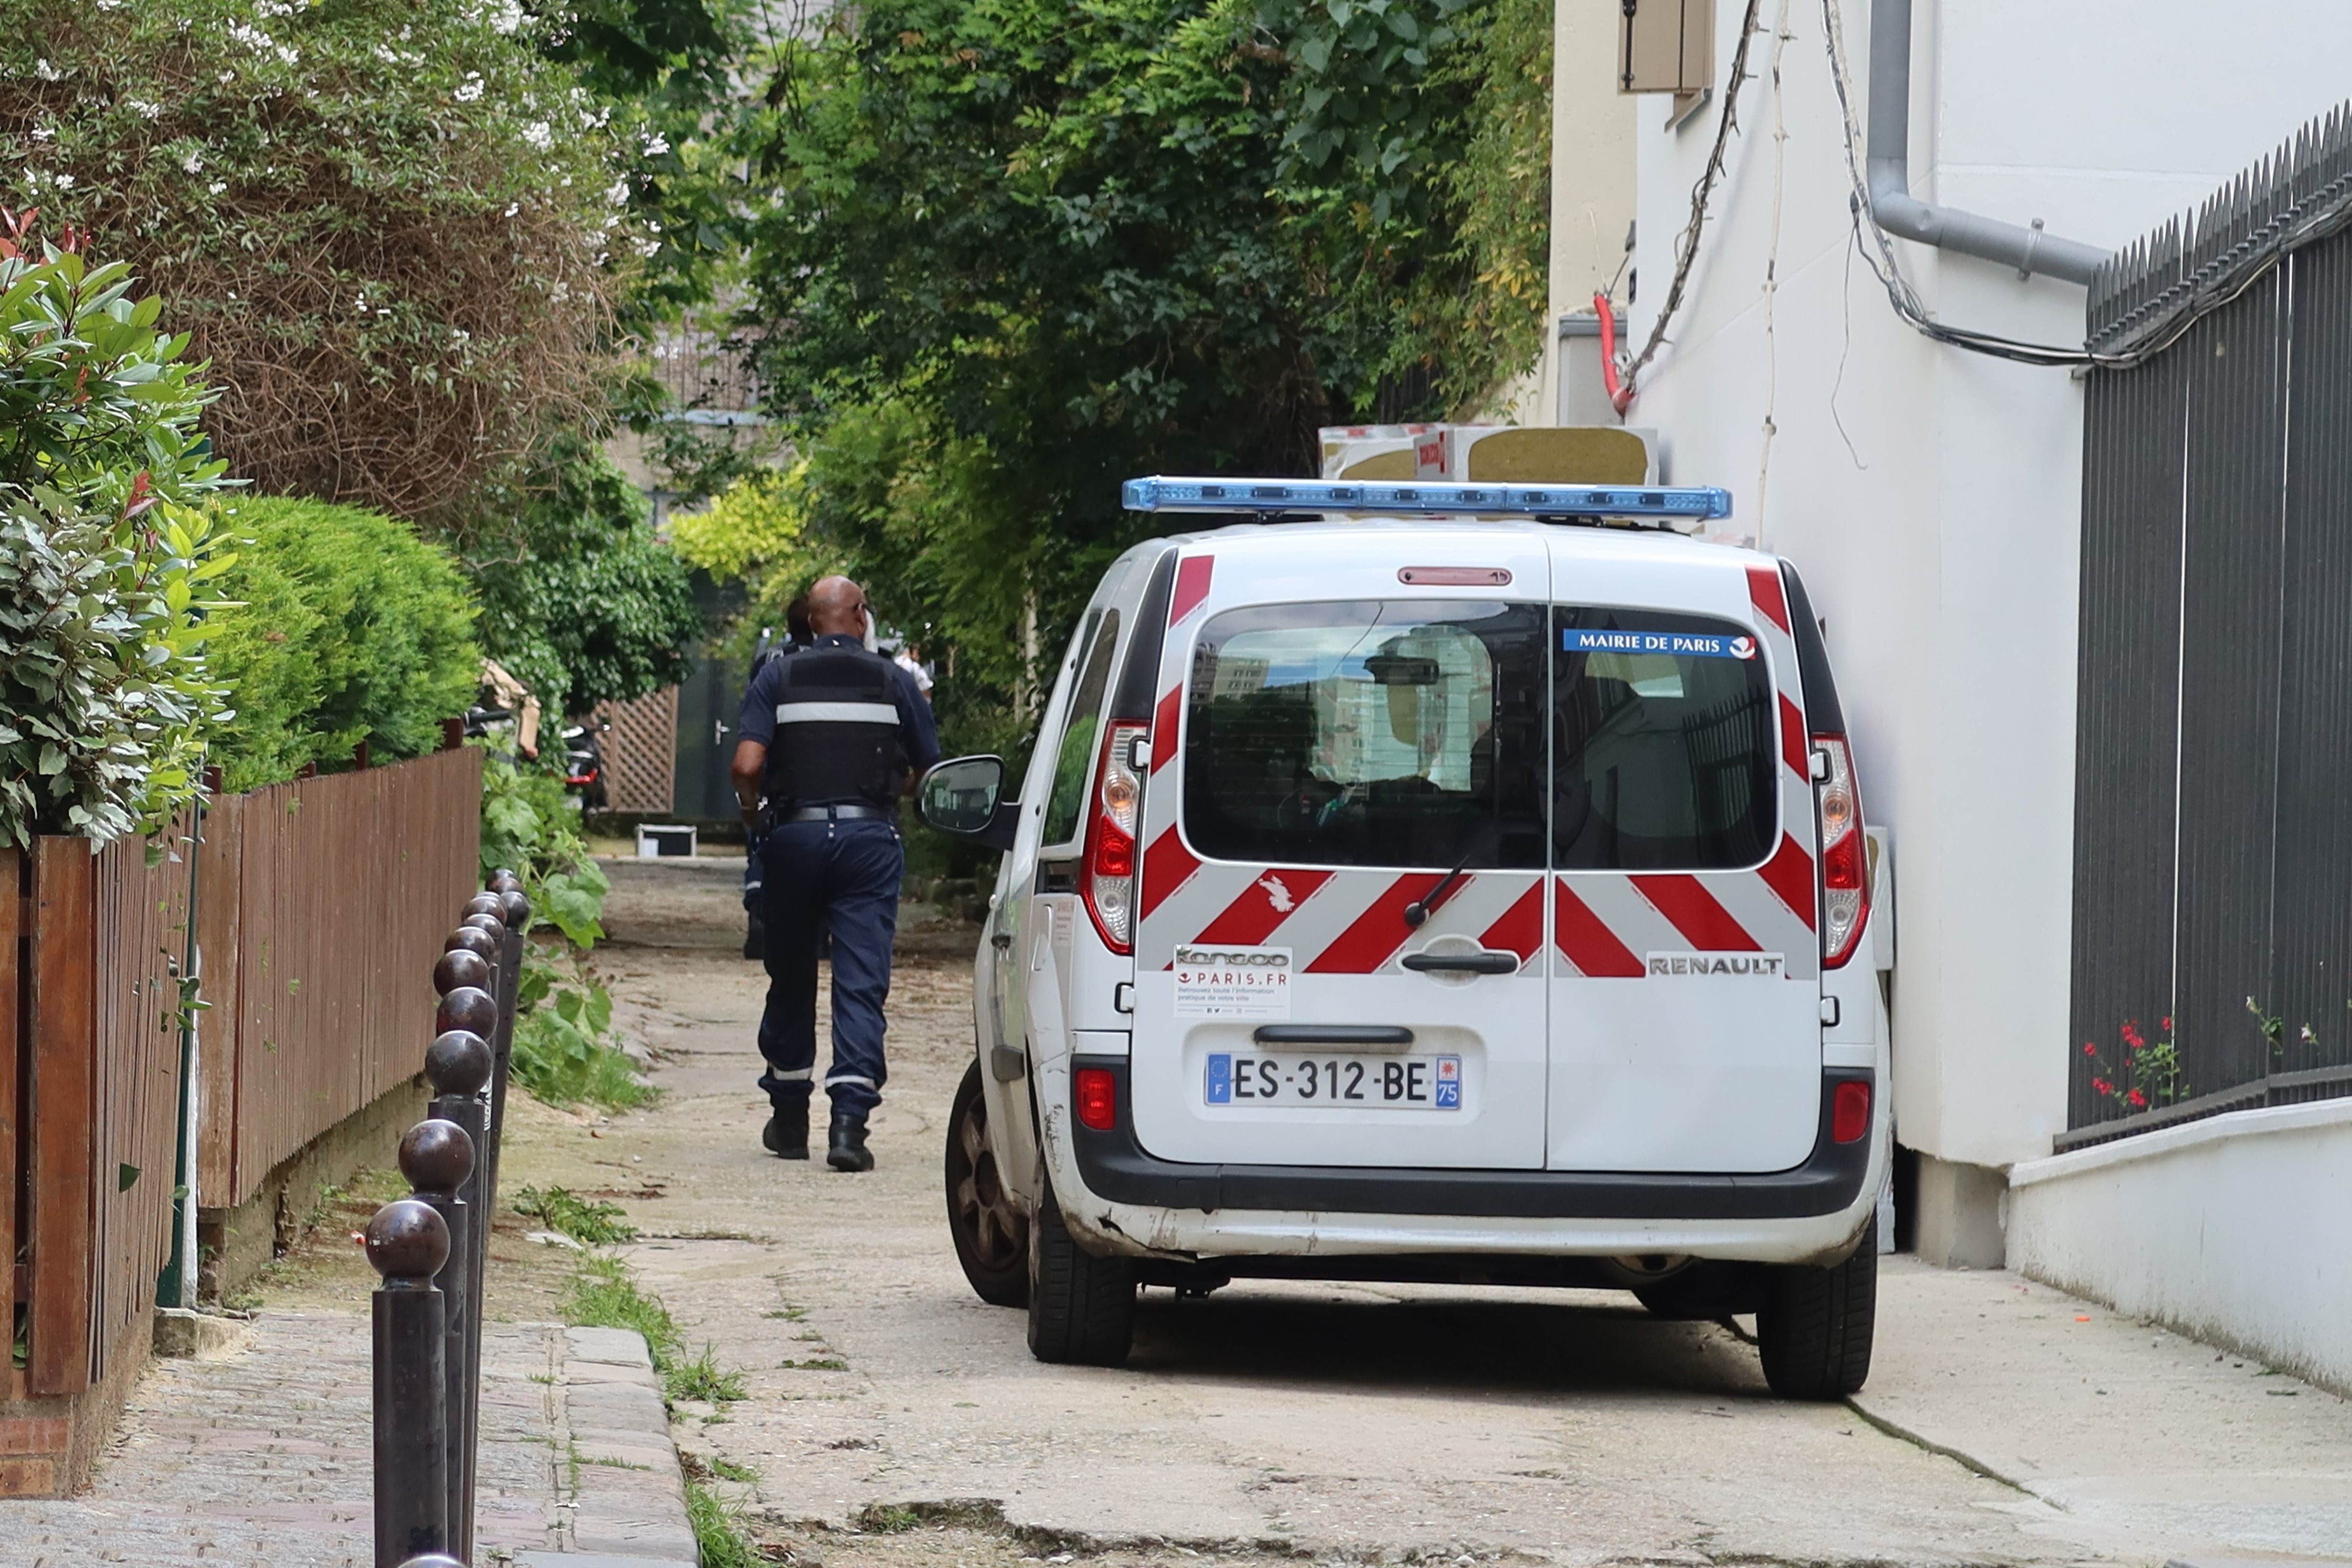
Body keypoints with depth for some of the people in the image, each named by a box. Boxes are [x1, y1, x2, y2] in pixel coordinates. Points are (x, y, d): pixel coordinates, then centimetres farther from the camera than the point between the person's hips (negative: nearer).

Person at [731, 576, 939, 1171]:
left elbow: (747, 765, -8)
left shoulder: (777, 679, 3)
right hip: (868, 837, -1)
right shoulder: (892, 681, 4)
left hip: (795, 835, 1)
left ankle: (790, 1119, 23)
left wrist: (753, 815, 10)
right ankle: (849, 1118, -15)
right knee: (861, 982, -3)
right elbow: (929, 769, 8)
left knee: (791, 979, 14)